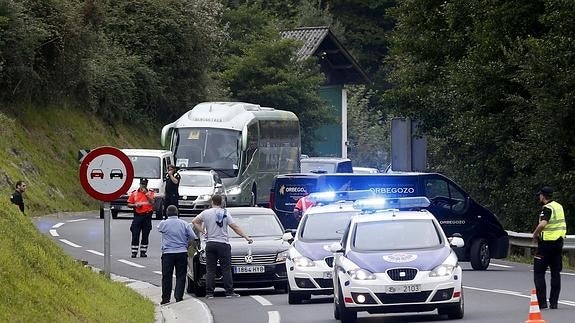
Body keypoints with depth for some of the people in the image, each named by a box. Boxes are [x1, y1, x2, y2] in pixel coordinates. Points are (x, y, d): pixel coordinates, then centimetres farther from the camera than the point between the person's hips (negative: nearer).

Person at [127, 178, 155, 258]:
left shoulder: (150, 193, 7)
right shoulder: (134, 193, 7)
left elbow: (153, 203, -8)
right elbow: (129, 204, 10)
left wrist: (146, 194, -13)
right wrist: (135, 205, -9)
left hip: (147, 216, 0)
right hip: (137, 216, 0)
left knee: (145, 235, 3)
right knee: (135, 235, -5)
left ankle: (143, 251, 11)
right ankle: (134, 252, -3)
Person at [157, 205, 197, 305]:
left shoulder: (163, 223, -3)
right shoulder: (184, 224, 1)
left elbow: (159, 229, 19)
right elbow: (193, 236, 0)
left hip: (167, 253, -1)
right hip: (182, 252, 1)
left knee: (166, 277, 5)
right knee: (180, 276, 6)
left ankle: (165, 298, 6)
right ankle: (179, 296, -3)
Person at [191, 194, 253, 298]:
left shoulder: (206, 213, 4)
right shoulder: (225, 213, -1)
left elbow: (194, 221, 13)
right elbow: (235, 227, -4)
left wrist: (202, 231, 14)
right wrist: (246, 237, -2)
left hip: (210, 244, 2)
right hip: (223, 244, -2)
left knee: (210, 270, 4)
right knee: (226, 269, 1)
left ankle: (209, 293, 1)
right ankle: (229, 292, -2)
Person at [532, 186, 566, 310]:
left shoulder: (547, 209, -16)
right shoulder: (559, 206, 11)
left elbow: (543, 224, -33)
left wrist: (535, 234, -16)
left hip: (546, 244, -8)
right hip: (559, 242, 8)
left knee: (539, 273, 0)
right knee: (556, 273, 11)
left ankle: (542, 302, -5)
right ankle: (554, 302, 11)